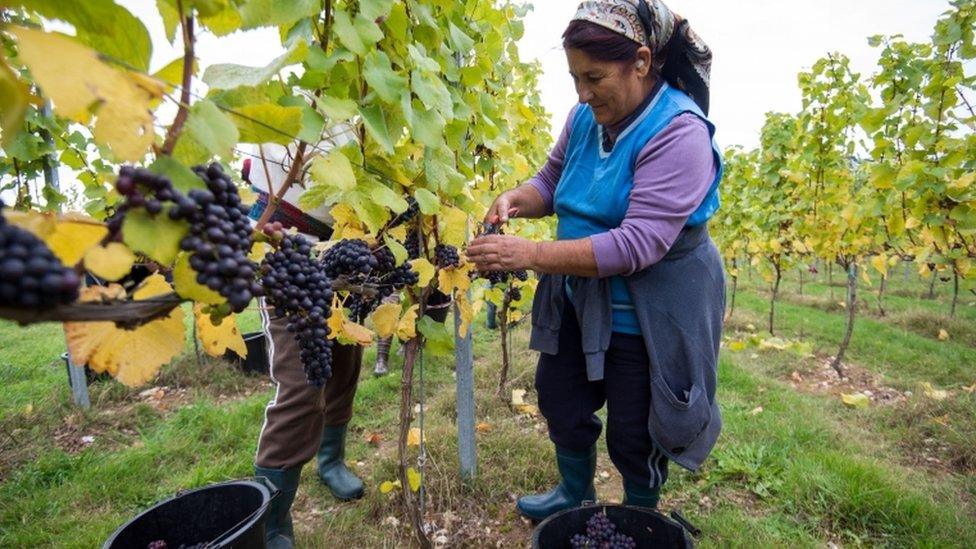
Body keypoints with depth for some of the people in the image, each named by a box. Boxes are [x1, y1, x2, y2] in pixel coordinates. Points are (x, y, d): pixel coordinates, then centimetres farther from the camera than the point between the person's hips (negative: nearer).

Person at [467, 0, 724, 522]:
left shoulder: (678, 133, -24)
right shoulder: (587, 116, -2)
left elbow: (637, 245, -32)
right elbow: (553, 179, 11)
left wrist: (531, 254, -36)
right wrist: (517, 198, -12)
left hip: (647, 315, -7)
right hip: (581, 299, 7)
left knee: (632, 432, 11)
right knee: (559, 397, 21)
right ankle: (575, 493, 51)